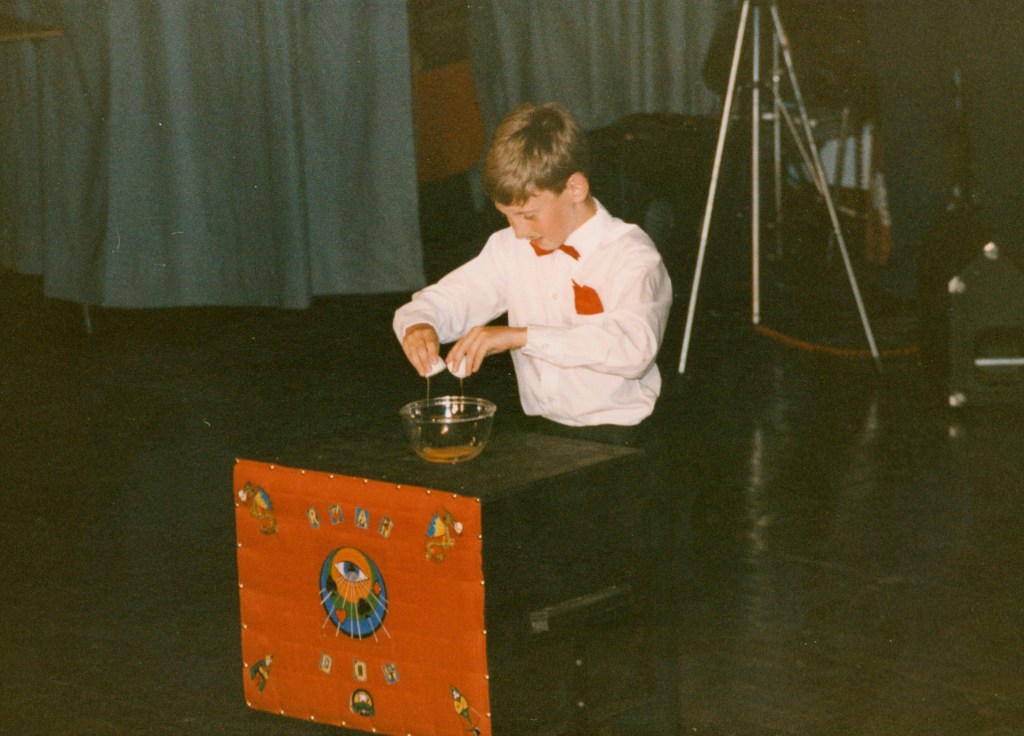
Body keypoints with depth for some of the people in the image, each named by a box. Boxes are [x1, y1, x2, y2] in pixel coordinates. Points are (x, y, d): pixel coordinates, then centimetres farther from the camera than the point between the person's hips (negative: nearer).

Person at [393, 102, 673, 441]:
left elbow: (634, 347, -26)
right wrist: (417, 326, -9)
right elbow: (440, 302, 17)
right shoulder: (512, 248, 11)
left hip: (618, 442, -5)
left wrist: (522, 336, -32)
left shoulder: (630, 254, -9)